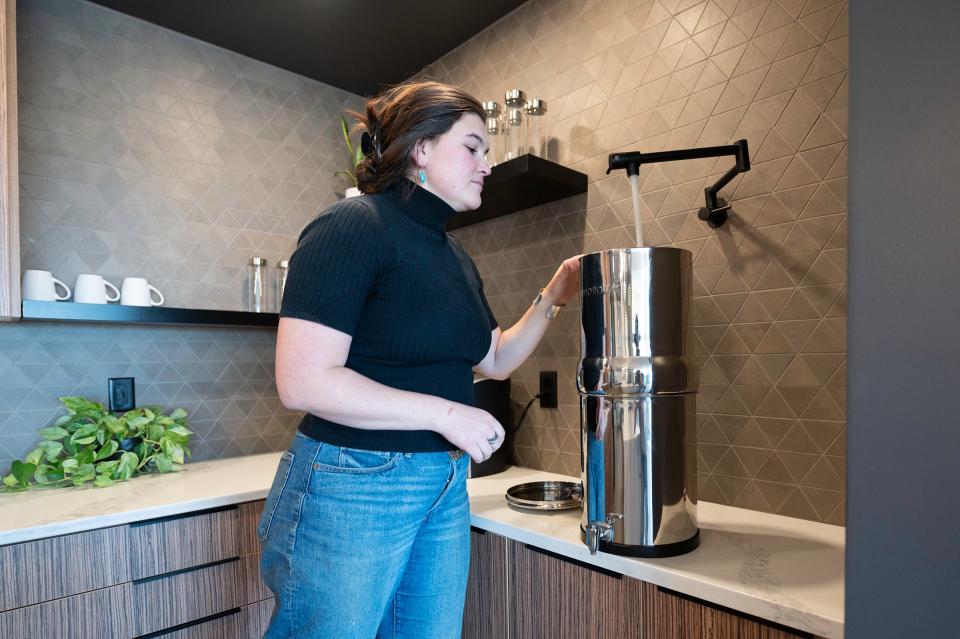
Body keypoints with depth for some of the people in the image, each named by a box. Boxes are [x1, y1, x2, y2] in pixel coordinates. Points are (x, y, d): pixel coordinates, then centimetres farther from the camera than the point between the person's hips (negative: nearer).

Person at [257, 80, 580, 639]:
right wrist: (445, 412, -20)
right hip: (353, 486, -7)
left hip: (445, 488, 8)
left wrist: (553, 298, 6)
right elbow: (303, 382, -22)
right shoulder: (353, 227, -14)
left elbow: (495, 359, 17)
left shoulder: (454, 255, 10)